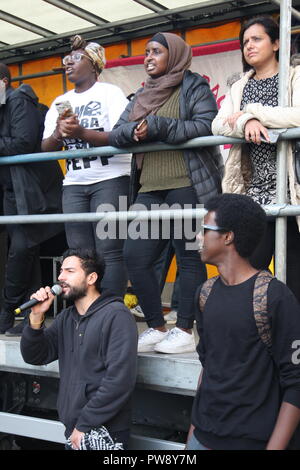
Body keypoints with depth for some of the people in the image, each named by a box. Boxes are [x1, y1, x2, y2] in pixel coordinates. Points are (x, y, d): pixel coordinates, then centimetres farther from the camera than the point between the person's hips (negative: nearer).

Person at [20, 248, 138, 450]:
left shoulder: (116, 315, -15)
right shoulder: (66, 318, 9)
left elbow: (120, 379, -21)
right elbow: (34, 357, 8)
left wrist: (85, 425, -19)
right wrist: (36, 318, -7)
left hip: (106, 433, -7)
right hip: (73, 430, 7)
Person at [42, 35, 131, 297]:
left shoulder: (110, 92, 3)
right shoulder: (60, 103, 18)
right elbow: (46, 148, 12)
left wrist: (81, 133, -22)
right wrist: (58, 134, -11)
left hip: (110, 180, -5)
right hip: (74, 184, 5)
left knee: (109, 251, -10)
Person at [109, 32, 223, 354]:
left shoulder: (194, 86, 6)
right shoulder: (141, 96, 23)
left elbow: (206, 126, -11)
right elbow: (115, 134, 14)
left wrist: (157, 126, -14)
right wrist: (134, 131, -9)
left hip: (186, 187, -6)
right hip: (149, 190, 7)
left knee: (189, 258, -3)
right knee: (134, 256, 0)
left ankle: (185, 331, 5)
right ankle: (156, 327, 11)